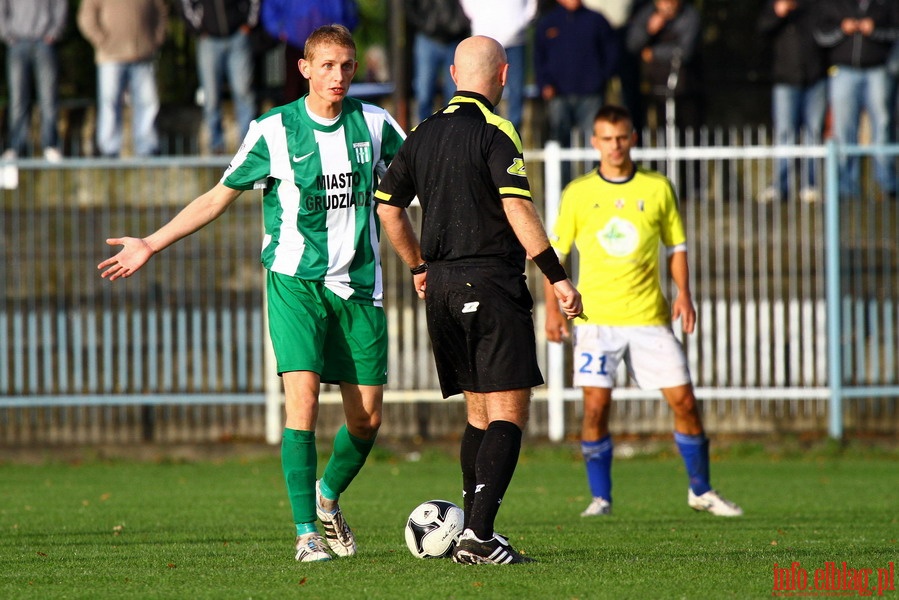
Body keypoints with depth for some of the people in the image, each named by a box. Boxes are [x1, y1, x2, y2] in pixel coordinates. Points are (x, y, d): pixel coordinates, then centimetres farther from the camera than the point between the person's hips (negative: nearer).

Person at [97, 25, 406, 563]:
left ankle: (328, 495, 32)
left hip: (360, 286, 3)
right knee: (303, 399, -17)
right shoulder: (274, 132, -4)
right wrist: (152, 245, 3)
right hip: (296, 281, -3)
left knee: (367, 417, 3)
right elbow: (219, 197, 5)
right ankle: (307, 532, -11)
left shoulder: (375, 125, 2)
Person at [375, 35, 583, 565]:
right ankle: (479, 536, -17)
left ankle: (473, 532, 14)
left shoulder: (425, 134, 12)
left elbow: (388, 206, 18)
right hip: (492, 283, -7)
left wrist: (420, 267, 30)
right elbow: (517, 209, -19)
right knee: (508, 414, -6)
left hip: (443, 287, 7)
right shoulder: (495, 133, -10)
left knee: (480, 412, 16)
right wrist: (558, 277, -16)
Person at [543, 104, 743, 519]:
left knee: (684, 402, -1)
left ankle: (701, 491, 15)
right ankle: (600, 497, 3)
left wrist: (683, 293, -2)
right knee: (596, 407, -9)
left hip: (650, 316, 1)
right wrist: (552, 309, -1)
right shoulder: (578, 193, 3)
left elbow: (676, 246, 13)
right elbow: (555, 253, 7)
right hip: (596, 317, -1)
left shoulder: (658, 189, 5)